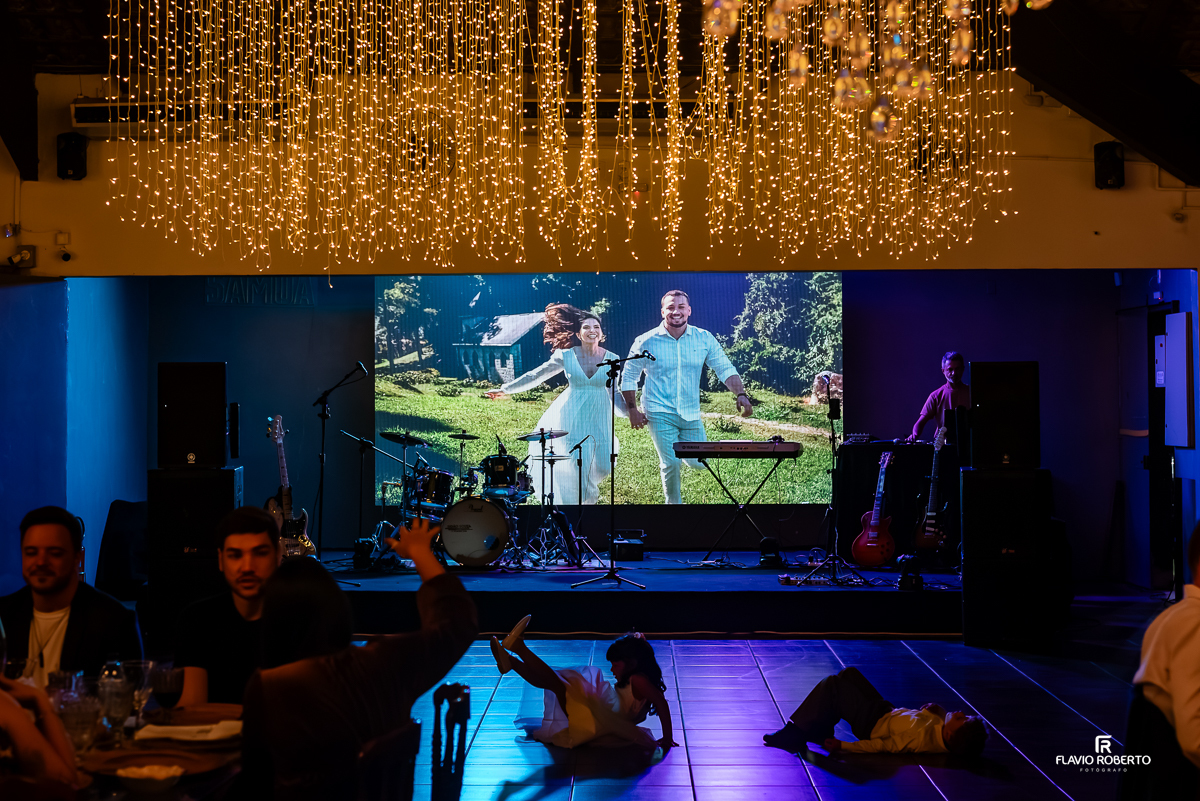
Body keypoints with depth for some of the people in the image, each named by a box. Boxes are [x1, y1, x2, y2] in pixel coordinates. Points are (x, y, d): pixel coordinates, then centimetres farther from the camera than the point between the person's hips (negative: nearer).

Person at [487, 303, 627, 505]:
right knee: (570, 469, -6)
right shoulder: (566, 356, -3)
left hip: (598, 420, 2)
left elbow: (614, 392, 10)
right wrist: (506, 389, 0)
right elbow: (536, 375, 1)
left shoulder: (611, 359, 1)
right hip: (571, 418, -2)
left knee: (598, 468, 1)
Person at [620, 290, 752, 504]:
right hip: (661, 414, -3)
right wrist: (633, 409, -2)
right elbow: (629, 377, 4)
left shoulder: (704, 339, 0)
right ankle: (673, 502, 14)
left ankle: (676, 446, 38)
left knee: (698, 463, 7)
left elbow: (725, 369, -1)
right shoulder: (646, 342, -5)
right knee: (671, 464, -10)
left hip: (691, 414, 3)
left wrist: (741, 394, -17)